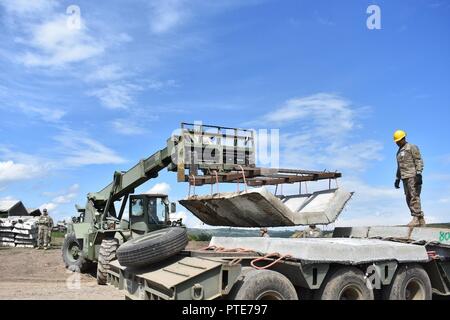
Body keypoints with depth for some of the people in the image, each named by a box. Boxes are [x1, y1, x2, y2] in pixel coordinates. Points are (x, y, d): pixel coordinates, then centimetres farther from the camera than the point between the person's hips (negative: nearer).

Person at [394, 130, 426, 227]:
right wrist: (397, 179, 22)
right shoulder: (399, 152, 24)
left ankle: (416, 218, -13)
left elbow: (419, 161, -8)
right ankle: (421, 220, 6)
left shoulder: (412, 147, 0)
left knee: (414, 197, -12)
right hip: (405, 178, 8)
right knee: (409, 199, 3)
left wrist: (418, 173, -20)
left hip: (413, 176, -8)